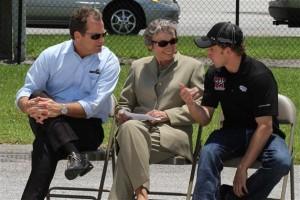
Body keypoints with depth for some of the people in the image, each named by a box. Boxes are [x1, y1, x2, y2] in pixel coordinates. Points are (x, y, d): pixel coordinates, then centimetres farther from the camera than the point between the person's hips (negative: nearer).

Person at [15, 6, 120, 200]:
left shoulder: (109, 62, -2)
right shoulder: (52, 55, 4)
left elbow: (93, 106, -14)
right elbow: (26, 91, 1)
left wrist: (61, 108, -31)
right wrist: (28, 105, -26)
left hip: (87, 127, -2)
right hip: (48, 124, 2)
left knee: (46, 145, -35)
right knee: (39, 96, -33)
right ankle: (75, 156, -46)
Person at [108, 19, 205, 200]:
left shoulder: (193, 66, 13)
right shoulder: (138, 66, 23)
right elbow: (125, 102, 27)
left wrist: (167, 115, -8)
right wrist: (122, 113, 2)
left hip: (174, 132, -3)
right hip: (139, 126, 3)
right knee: (130, 128, -37)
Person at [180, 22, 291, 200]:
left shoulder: (260, 75, -17)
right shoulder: (214, 75, 0)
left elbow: (265, 126, -18)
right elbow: (205, 118, 3)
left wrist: (243, 168, -21)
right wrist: (190, 103, -21)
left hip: (262, 135, -3)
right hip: (231, 132, 3)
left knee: (281, 161, -35)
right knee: (208, 153, -30)